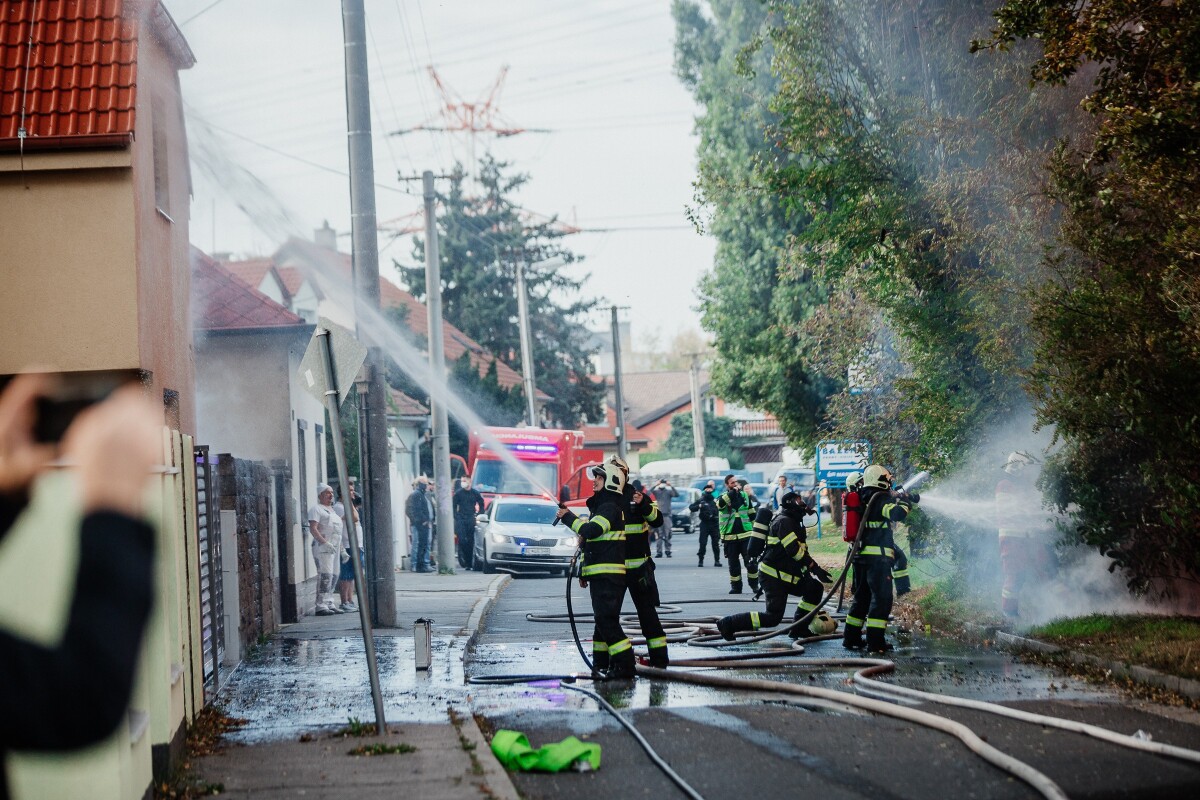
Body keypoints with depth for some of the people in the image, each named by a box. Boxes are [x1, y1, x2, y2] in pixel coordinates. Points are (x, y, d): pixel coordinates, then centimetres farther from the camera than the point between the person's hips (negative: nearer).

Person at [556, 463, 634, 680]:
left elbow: (590, 530, -26)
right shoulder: (600, 506, 22)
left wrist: (567, 517, -13)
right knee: (602, 619, 13)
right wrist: (583, 571, 26)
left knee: (607, 620, -14)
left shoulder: (610, 507, -11)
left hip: (609, 574, -11)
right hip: (600, 575, 11)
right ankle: (601, 664, 19)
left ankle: (624, 664, -15)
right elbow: (589, 541, 26)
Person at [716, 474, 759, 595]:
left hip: (746, 535, 1)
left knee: (750, 561, -5)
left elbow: (752, 514, 17)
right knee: (733, 563, 5)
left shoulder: (744, 495, 9)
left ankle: (754, 585, 6)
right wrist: (733, 492, -24)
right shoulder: (724, 497, 2)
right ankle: (736, 586, 14)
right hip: (730, 536, -1)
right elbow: (720, 504, -24)